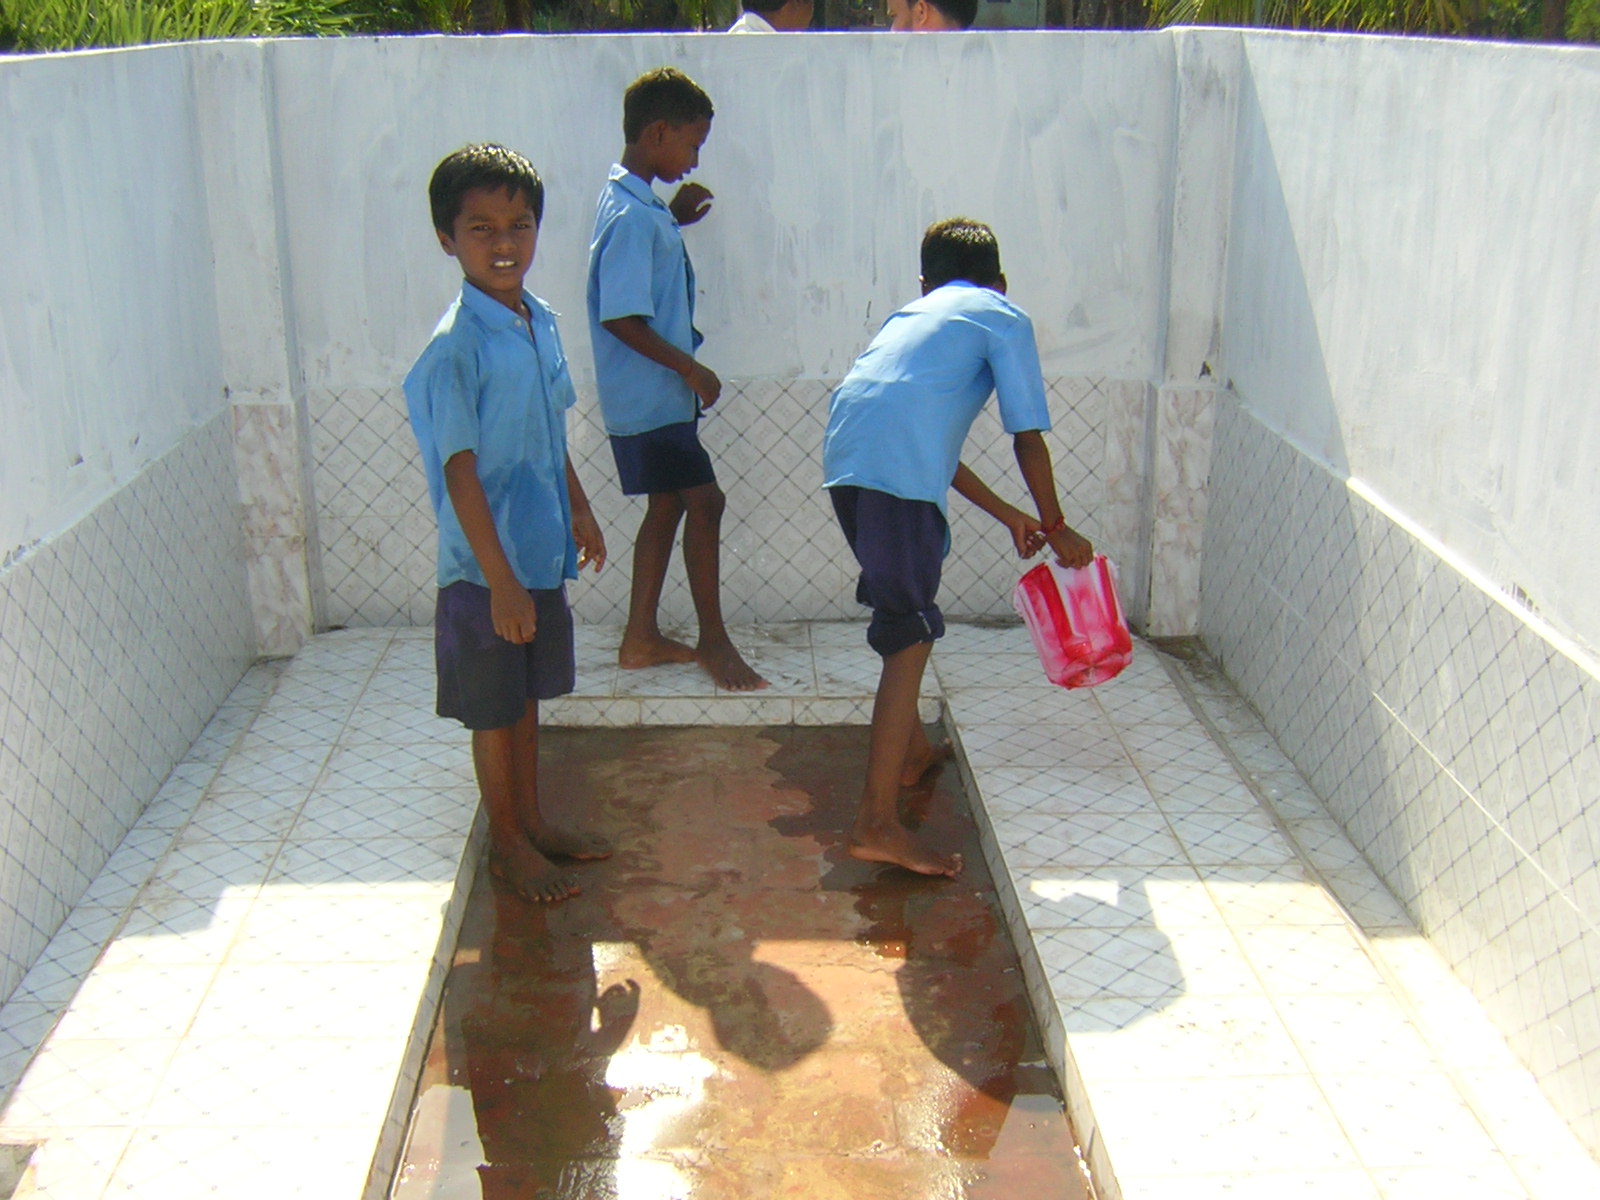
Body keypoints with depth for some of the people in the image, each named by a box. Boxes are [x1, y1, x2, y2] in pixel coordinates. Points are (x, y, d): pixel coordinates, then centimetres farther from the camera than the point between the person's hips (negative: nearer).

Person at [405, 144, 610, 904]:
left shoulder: (540, 322, 3)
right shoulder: (455, 346, -21)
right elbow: (459, 472, -21)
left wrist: (579, 510, 22)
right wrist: (501, 579, -22)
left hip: (542, 552, 7)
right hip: (485, 566, -7)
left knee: (526, 697, 21)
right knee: (493, 711, 9)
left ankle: (531, 822, 37)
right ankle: (507, 843, 25)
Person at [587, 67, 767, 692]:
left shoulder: (636, 204, 10)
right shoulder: (632, 216, -21)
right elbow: (623, 319, -24)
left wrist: (675, 219, 14)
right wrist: (691, 368, -18)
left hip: (655, 395, 10)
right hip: (651, 399, -10)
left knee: (668, 505, 14)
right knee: (704, 501, -6)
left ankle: (642, 638, 22)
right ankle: (712, 639, 5)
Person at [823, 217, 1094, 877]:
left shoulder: (913, 314, 33)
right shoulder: (1003, 318, 13)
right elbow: (1029, 436, 8)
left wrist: (1007, 515, 41)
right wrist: (1055, 527, 21)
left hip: (844, 462, 8)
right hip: (899, 477, -8)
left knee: (902, 610, 27)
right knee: (910, 640, -5)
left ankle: (912, 750, 44)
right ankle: (877, 824, -6)